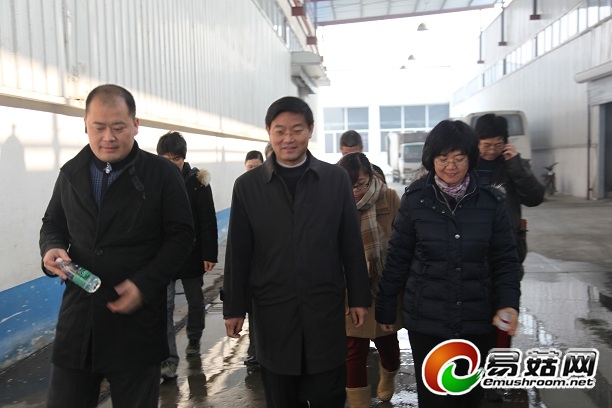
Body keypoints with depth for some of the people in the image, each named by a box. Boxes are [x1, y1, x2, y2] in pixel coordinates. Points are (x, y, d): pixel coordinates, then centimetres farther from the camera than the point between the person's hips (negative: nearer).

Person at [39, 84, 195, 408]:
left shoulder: (162, 173, -5)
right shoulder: (71, 173, 7)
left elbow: (181, 235, -5)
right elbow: (53, 223, 18)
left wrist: (144, 285, -16)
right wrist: (51, 249, -6)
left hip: (137, 316, -3)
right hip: (78, 314, 4)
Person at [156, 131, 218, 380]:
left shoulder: (197, 181, -7)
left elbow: (208, 221, -7)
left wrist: (209, 254, -11)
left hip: (192, 254, 0)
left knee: (195, 301, 16)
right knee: (164, 306, -4)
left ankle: (194, 340, 39)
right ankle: (169, 359, 2)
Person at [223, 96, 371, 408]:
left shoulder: (336, 179, 0)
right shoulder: (247, 185, 0)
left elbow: (351, 244, 3)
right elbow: (238, 253, 2)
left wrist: (359, 297, 4)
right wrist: (234, 307, 3)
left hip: (326, 308, 0)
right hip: (272, 311, 1)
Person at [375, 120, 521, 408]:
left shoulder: (491, 201, -3)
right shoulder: (415, 198, -6)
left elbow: (505, 259, 3)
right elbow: (397, 257, 0)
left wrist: (509, 302, -12)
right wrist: (385, 306, 4)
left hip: (477, 319, 2)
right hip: (426, 319, -1)